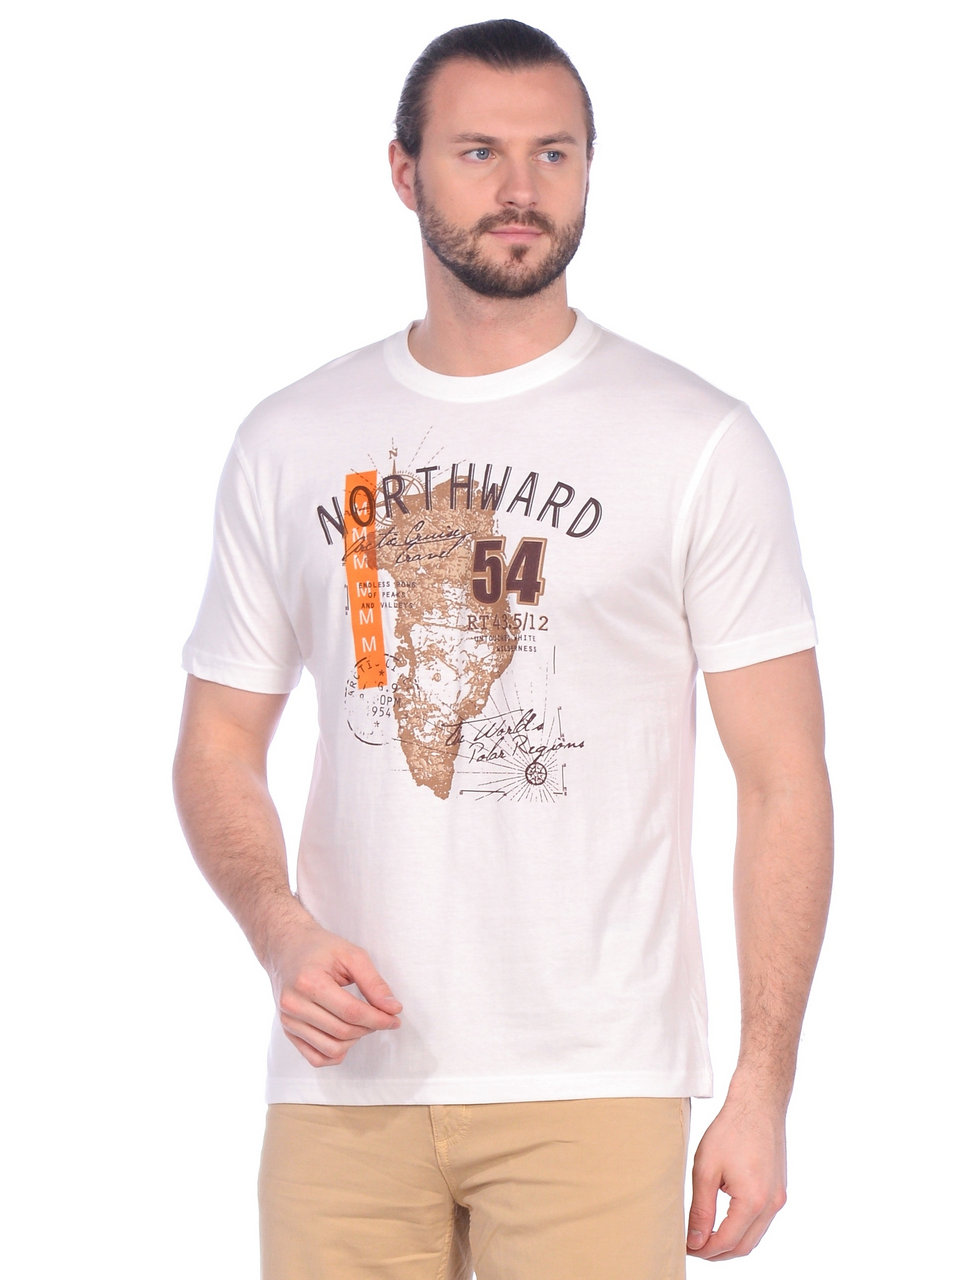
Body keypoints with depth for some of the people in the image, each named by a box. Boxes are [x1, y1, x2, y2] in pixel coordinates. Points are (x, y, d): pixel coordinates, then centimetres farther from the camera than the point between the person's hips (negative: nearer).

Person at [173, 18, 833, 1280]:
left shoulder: (698, 442, 0)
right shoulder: (292, 443, 9)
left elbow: (783, 777, -1)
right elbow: (219, 748, 13)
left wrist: (762, 1092, -7)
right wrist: (280, 928, -8)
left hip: (590, 1087, -2)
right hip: (345, 1074, 3)